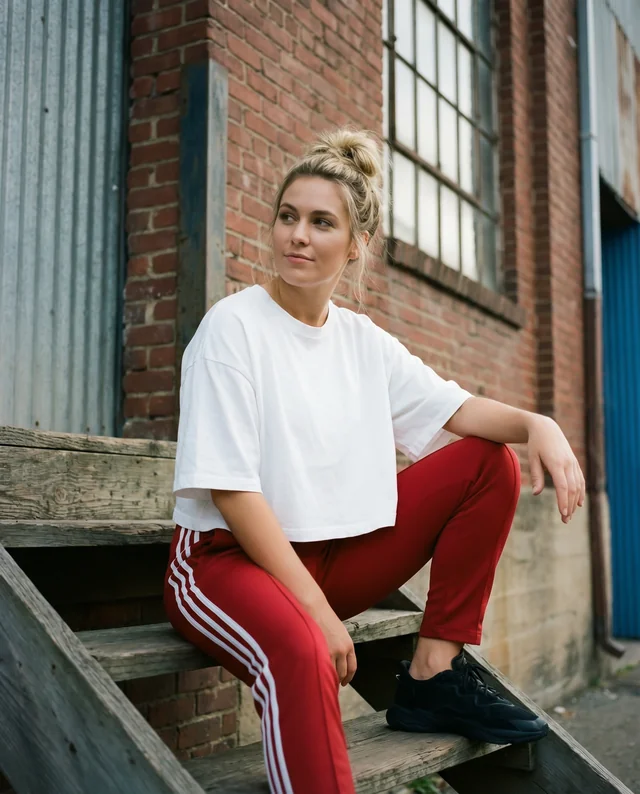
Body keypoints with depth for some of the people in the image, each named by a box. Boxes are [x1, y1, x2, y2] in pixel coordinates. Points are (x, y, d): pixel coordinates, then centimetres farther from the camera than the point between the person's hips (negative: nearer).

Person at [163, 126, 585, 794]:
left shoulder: (362, 340, 8)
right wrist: (315, 608, -22)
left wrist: (536, 424, -17)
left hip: (336, 555, 7)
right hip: (229, 558, -7)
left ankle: (432, 677, -2)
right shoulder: (233, 326, -11)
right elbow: (230, 489, -17)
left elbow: (453, 409, 5)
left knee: (490, 462, 0)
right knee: (299, 649, -41)